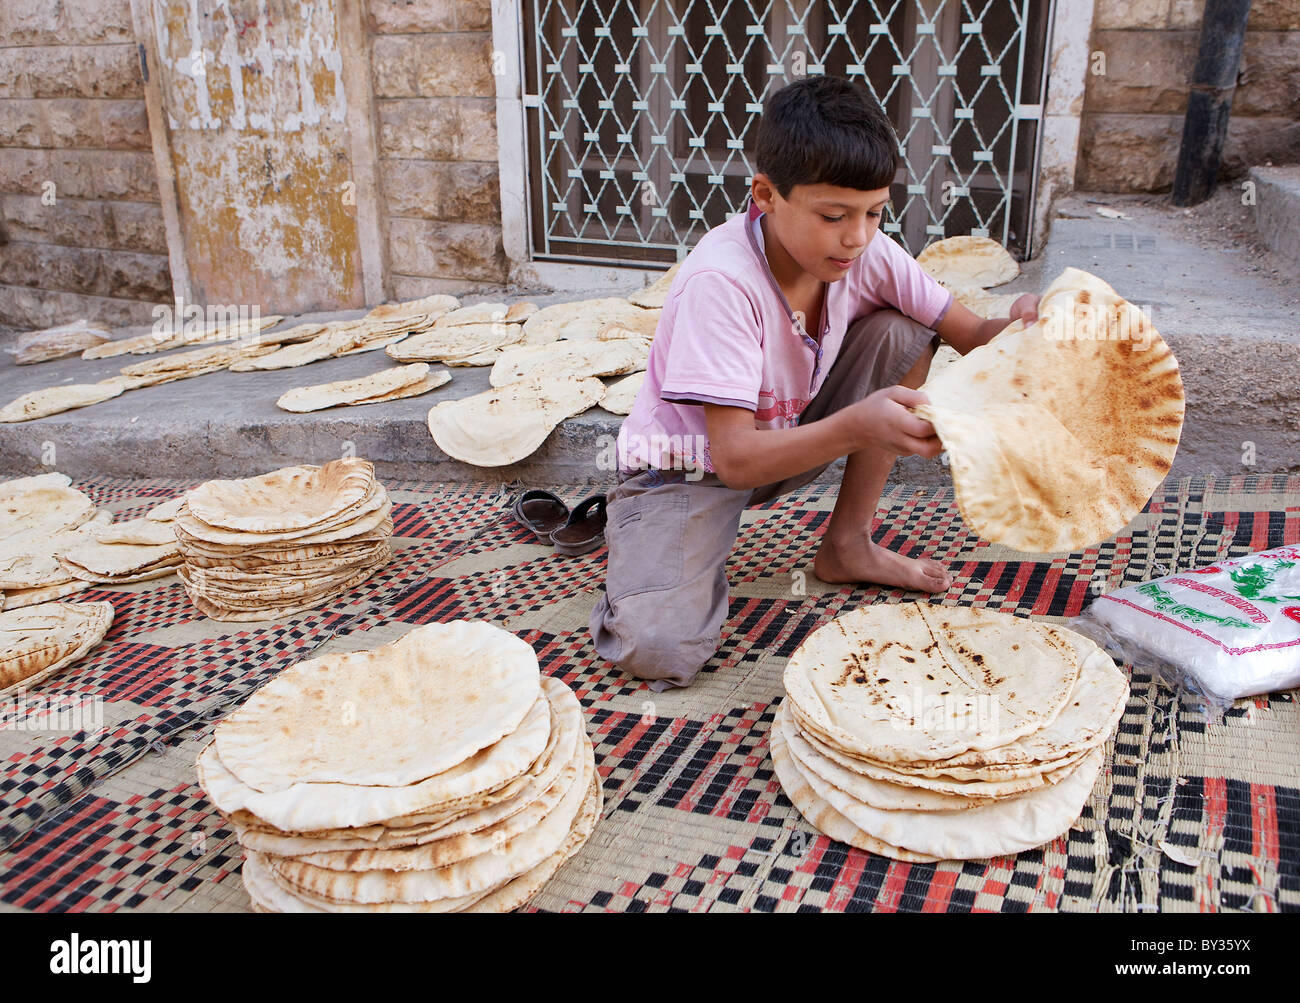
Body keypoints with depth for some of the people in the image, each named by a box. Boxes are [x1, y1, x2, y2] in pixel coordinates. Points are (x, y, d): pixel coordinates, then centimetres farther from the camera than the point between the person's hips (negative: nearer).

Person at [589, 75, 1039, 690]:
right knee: (658, 651, -28)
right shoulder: (720, 282, -29)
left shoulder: (866, 254, -12)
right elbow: (735, 458, -33)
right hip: (690, 465, -6)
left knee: (902, 334, -14)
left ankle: (847, 545, 1)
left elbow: (971, 335, -7)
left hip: (788, 440, 6)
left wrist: (1016, 330, -31)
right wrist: (855, 426, -49)